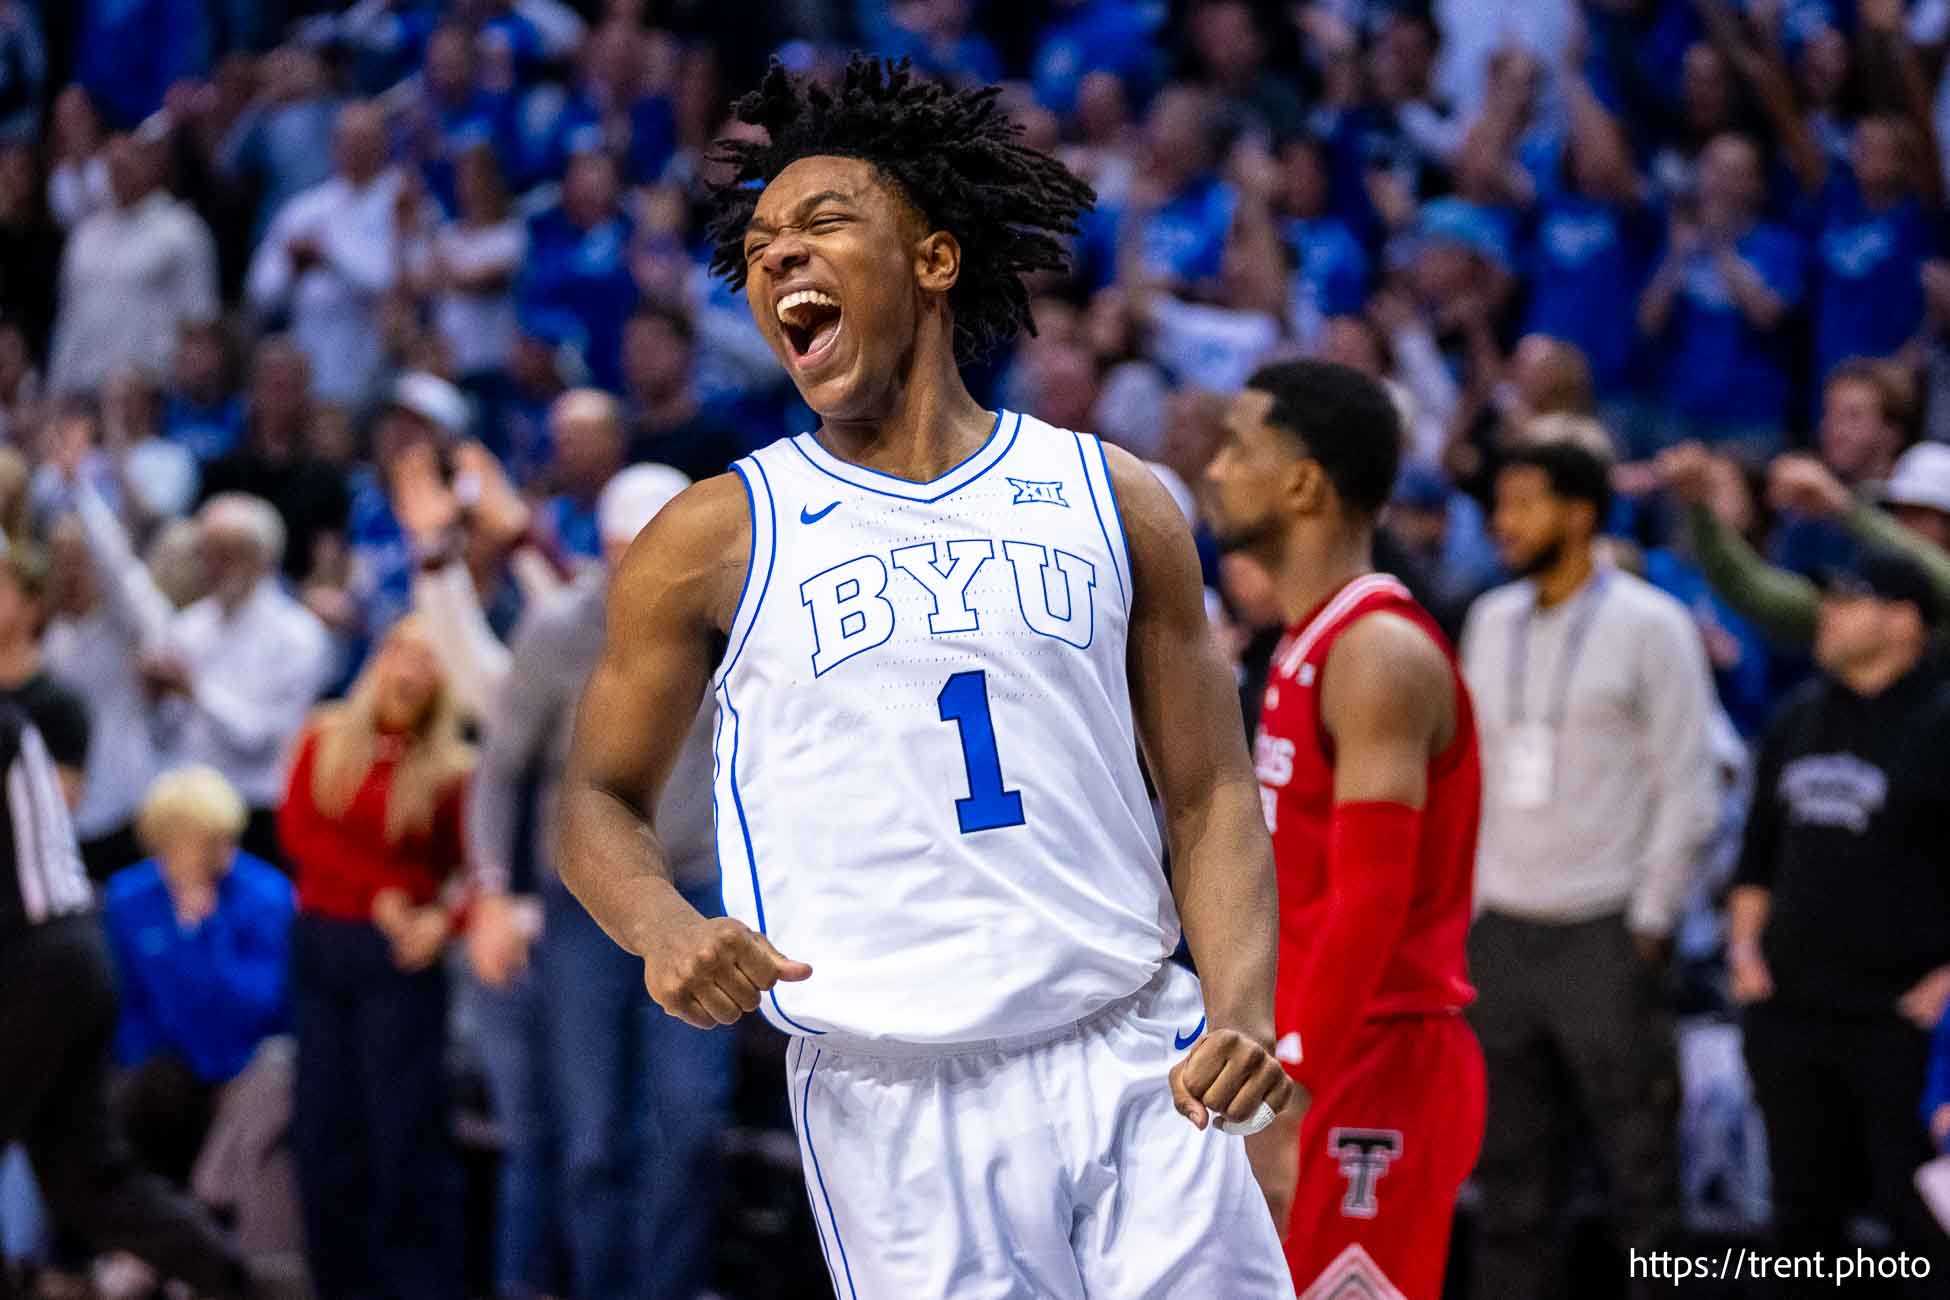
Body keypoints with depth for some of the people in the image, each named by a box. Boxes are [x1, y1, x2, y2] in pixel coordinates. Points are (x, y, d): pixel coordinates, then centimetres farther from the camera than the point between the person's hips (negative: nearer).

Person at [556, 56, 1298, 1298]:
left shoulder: (1111, 500, 9)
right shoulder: (717, 540, 5)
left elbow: (1212, 790, 8)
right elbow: (602, 795, 10)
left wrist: (1240, 1011, -8)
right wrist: (663, 926, -12)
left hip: (1138, 1067, 1)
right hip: (892, 1099, -1)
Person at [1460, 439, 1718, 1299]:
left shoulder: (1649, 626, -4)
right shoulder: (1490, 622, 12)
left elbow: (1686, 790, -6)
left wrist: (1649, 923, -9)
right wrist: (1464, 904, 9)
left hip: (1602, 933, -5)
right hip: (1501, 930, 5)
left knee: (1639, 1161, -4)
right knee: (1509, 1169, 6)